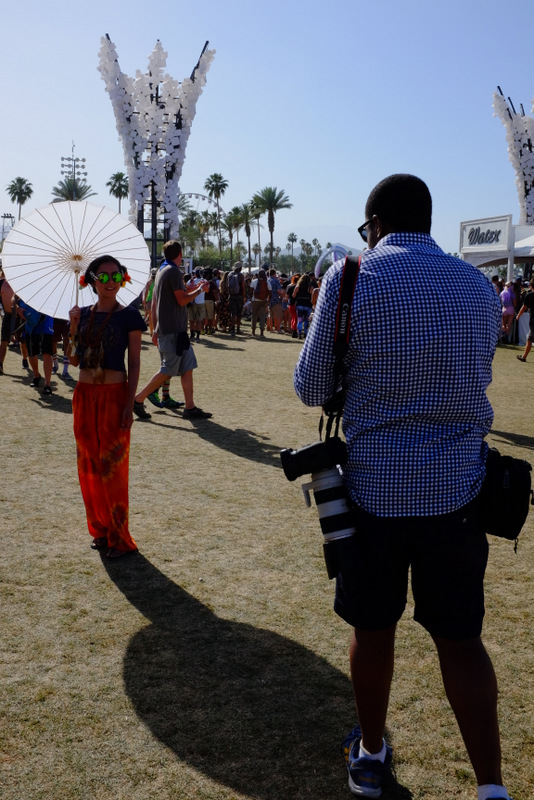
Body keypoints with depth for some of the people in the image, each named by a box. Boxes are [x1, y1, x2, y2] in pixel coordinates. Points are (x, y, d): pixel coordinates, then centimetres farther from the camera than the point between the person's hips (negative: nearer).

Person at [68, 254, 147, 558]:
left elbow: (135, 362, -6)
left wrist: (130, 404, -12)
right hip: (85, 394, 5)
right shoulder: (83, 314, 9)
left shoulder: (129, 316, -4)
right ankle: (100, 530, 25)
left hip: (114, 395, -5)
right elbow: (74, 359, 12)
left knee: (112, 465, -2)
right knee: (88, 464, 10)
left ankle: (120, 537, 9)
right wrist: (73, 326, -1)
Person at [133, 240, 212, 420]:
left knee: (187, 367, 7)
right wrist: (200, 289, 0)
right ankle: (138, 400, 2)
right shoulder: (173, 271, -13)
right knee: (167, 371, -5)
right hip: (173, 331, -10)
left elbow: (154, 302, 18)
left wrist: (155, 329, 21)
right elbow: (182, 300, -16)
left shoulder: (161, 270, 16)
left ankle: (190, 407, 7)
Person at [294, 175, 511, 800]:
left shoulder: (351, 277, -6)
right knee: (460, 638, 13)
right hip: (458, 486, 3)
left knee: (372, 630, 15)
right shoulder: (478, 286, 6)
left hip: (375, 485, -2)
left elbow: (311, 388, -2)